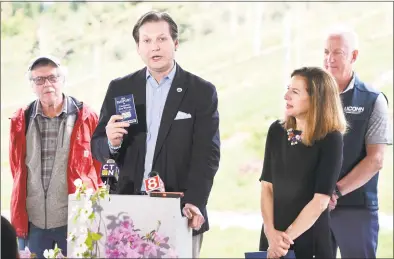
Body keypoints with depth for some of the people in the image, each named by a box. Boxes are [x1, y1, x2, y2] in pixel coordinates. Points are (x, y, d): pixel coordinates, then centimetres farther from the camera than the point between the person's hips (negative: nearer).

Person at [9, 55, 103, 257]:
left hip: (75, 220, -2)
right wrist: (19, 217, 13)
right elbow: (18, 170, 14)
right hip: (32, 221, 2)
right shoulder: (21, 121, 7)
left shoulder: (85, 118, 0)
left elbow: (98, 166, 6)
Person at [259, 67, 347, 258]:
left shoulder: (330, 139, -11)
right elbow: (267, 185, 1)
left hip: (309, 240, -4)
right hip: (271, 236, 4)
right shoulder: (277, 131, 3)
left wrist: (287, 237, -15)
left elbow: (320, 201, -15)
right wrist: (271, 232, -11)